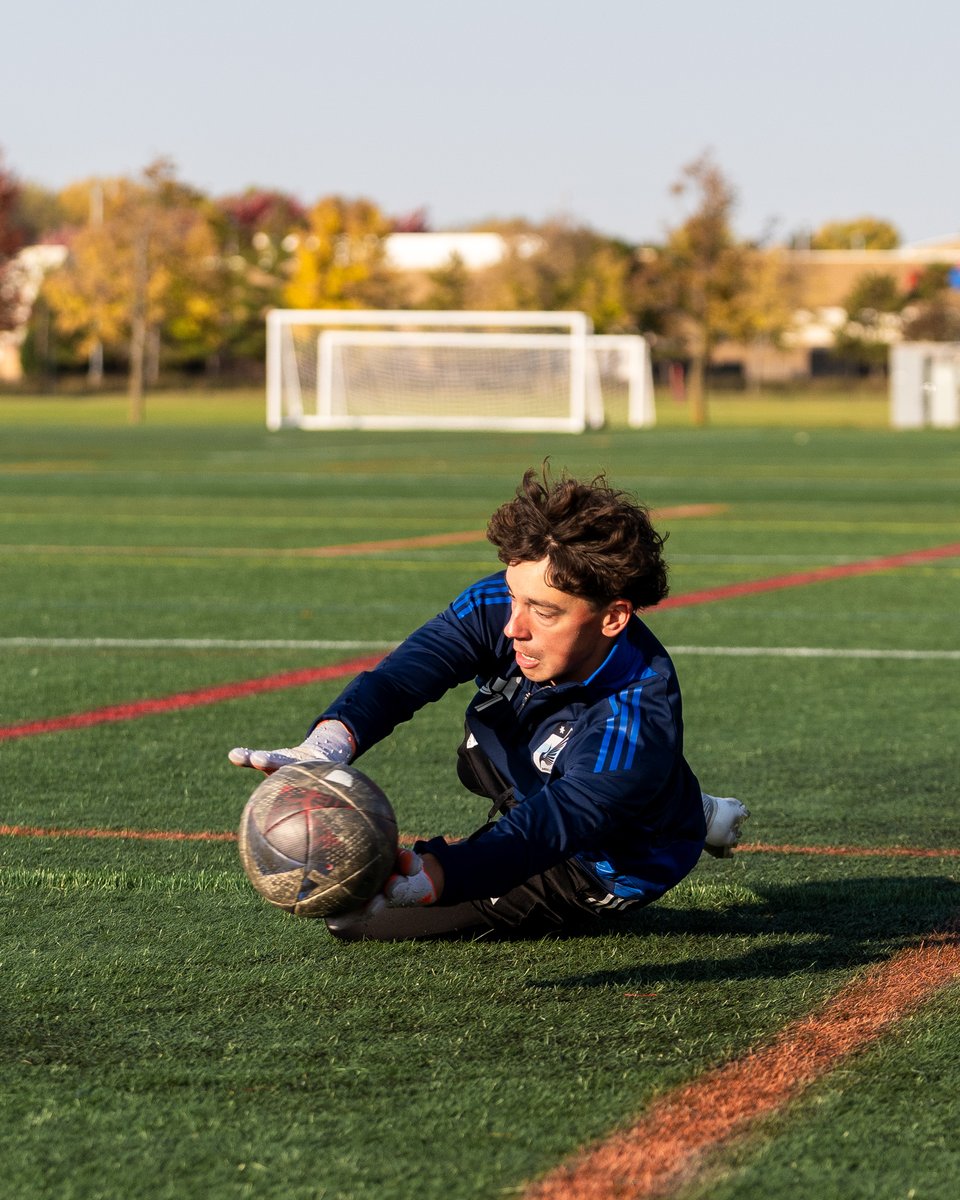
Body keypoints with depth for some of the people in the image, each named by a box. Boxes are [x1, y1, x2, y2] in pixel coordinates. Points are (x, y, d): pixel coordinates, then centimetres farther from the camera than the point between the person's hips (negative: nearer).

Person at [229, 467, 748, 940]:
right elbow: (400, 676, -39)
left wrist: (428, 877, -73)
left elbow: (539, 833, -53)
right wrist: (326, 745, -62)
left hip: (601, 868, -6)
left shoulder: (638, 726, -44)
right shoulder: (499, 604, -27)